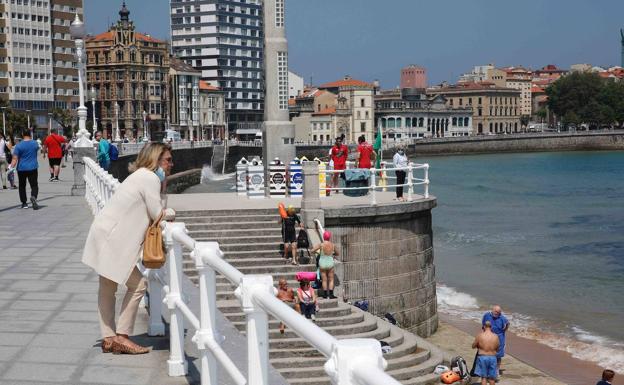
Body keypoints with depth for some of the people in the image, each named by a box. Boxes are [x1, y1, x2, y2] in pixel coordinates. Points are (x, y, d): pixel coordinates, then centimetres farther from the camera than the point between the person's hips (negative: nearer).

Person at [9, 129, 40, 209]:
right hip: (33, 168, 1)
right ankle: (33, 197, -29)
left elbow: (15, 158, -17)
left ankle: (24, 203, 16)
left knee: (22, 186, 14)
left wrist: (11, 166, -15)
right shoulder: (35, 143, -1)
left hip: (22, 169, -1)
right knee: (34, 185, 2)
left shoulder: (19, 145, -11)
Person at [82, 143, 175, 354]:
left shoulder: (142, 176, 17)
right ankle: (121, 337, -3)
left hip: (106, 234, 11)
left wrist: (162, 184, 4)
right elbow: (158, 214, -16)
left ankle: (108, 338, 23)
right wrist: (171, 213, 5)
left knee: (108, 288, 15)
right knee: (138, 285, -7)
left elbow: (154, 210, 13)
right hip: (111, 239, -11)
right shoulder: (150, 178, -14)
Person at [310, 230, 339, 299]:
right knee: (331, 279, 9)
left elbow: (312, 251, -12)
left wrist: (317, 251, 9)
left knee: (324, 280, 8)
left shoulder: (321, 245, -13)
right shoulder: (333, 245, -5)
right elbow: (337, 253, 10)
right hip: (330, 263, 1)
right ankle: (331, 294, 3)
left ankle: (325, 294, 11)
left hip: (322, 263, -1)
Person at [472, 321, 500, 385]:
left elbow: (473, 346, 2)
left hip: (482, 357, -2)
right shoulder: (495, 336, -4)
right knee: (492, 377, 14)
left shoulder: (480, 336, -10)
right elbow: (497, 348, 8)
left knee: (483, 377, 5)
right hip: (492, 358, 2)